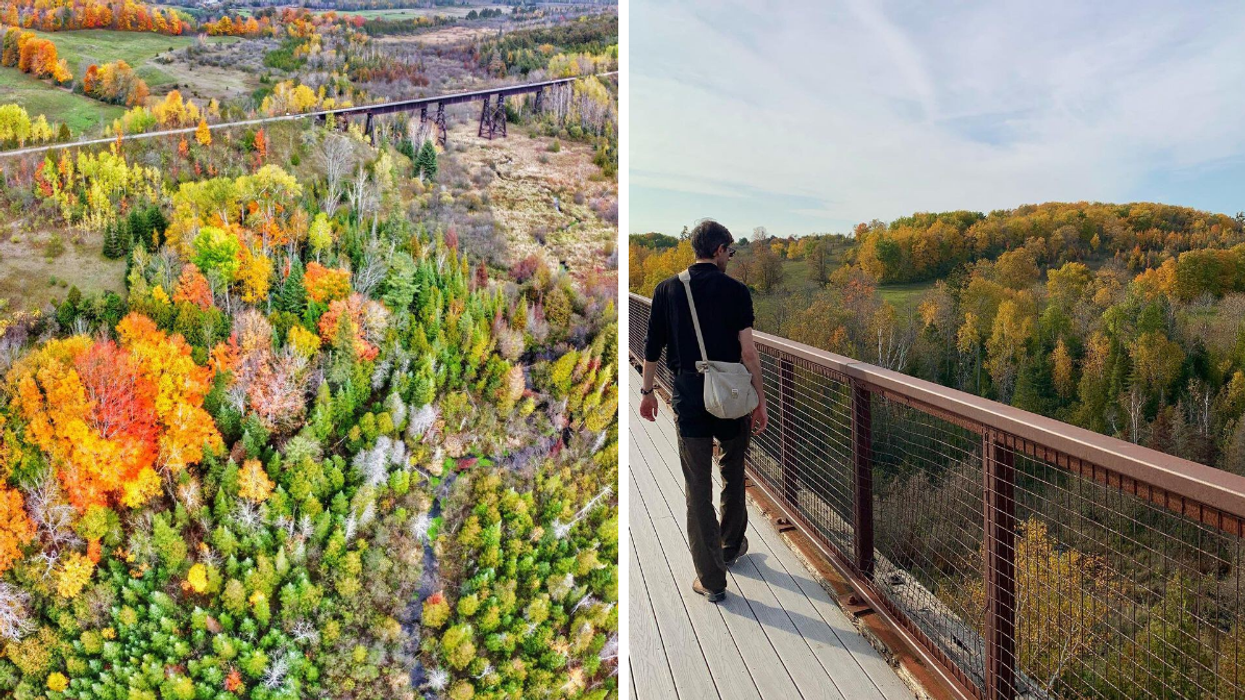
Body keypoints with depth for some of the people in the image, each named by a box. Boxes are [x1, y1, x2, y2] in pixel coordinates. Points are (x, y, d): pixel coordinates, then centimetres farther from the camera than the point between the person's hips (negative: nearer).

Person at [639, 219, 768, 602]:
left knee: (698, 488, 6)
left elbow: (652, 347, 4)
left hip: (688, 398, 1)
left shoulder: (667, 289, 1)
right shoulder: (735, 290, -5)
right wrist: (760, 401, -3)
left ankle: (711, 580, 12)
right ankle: (731, 546, 41)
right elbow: (748, 352, -10)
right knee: (733, 475, 23)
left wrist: (647, 391, 16)